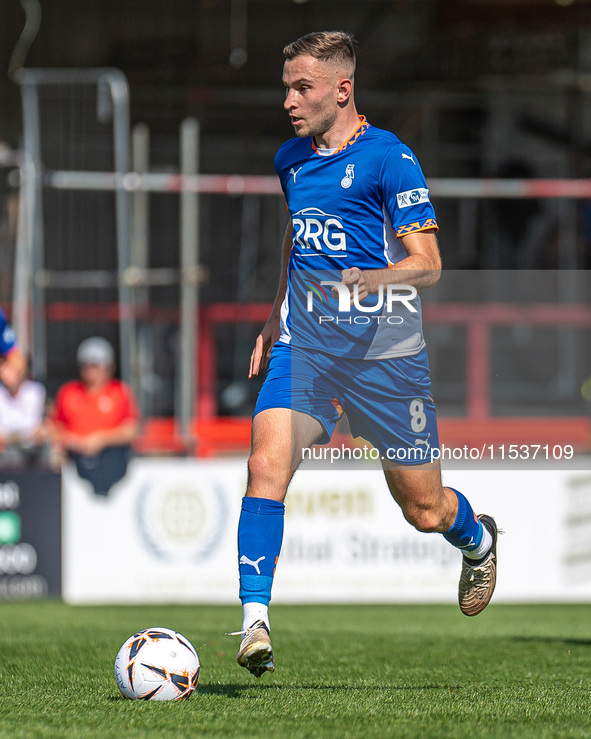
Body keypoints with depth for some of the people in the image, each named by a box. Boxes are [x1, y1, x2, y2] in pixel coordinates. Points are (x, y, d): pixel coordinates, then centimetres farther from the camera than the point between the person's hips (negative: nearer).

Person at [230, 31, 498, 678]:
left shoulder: (388, 158, -9)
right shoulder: (291, 161, 11)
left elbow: (428, 264, -14)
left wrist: (372, 280, -33)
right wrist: (275, 317, 28)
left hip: (384, 349, -4)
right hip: (304, 345, 4)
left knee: (425, 510, 6)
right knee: (266, 465, -21)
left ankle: (477, 540, 42)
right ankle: (254, 624, -22)